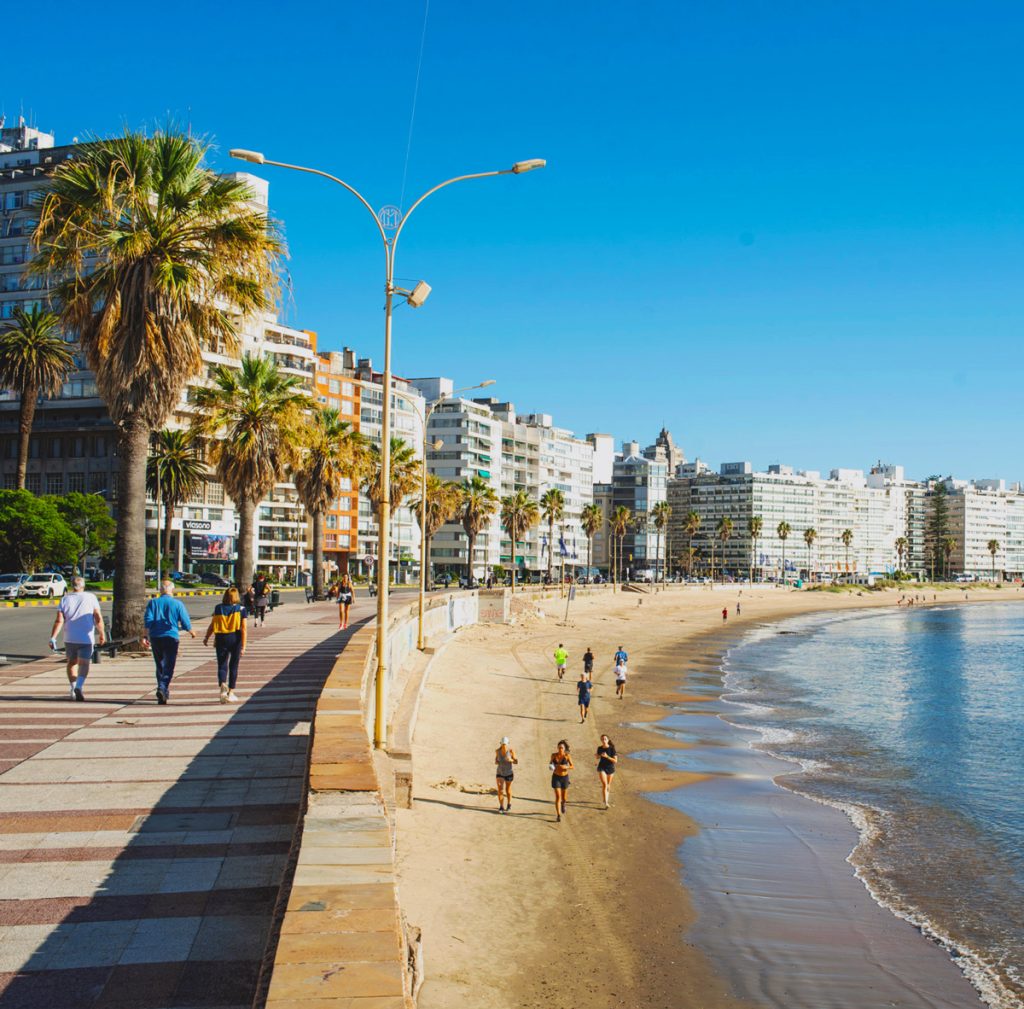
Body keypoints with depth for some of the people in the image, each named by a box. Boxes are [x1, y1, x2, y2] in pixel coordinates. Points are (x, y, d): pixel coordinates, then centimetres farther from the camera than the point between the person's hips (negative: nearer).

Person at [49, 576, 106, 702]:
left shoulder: (65, 599, 4)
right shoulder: (91, 597, 0)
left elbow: (59, 620, -5)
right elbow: (98, 618, -3)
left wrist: (53, 637, -5)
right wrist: (102, 633, 8)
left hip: (70, 638, 2)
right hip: (87, 638, -2)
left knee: (72, 663, 17)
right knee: (84, 663, -2)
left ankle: (73, 689, 15)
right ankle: (79, 686, -23)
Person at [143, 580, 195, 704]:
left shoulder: (152, 603, 5)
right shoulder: (178, 604, -1)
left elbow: (148, 621, -4)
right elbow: (186, 623, 0)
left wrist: (146, 636, -4)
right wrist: (192, 632, 18)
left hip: (155, 637, 3)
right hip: (171, 638, -3)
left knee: (160, 665, 15)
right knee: (169, 666, -3)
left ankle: (163, 691, 21)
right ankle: (162, 688, -23)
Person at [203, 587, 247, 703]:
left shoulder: (218, 608, 1)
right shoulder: (241, 609, -4)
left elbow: (212, 626, 4)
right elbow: (243, 628, -9)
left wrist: (206, 638, 19)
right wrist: (243, 646, -9)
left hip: (221, 638, 0)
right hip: (235, 638, 0)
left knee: (222, 665, 6)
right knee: (233, 666, 11)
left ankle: (223, 684, -23)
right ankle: (231, 693, 15)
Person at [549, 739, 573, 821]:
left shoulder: (567, 756, -14)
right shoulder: (554, 755, -9)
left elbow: (572, 767, -14)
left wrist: (566, 767, -33)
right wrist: (551, 766, -13)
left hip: (564, 777, 0)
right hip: (556, 777, 0)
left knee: (563, 796, 17)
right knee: (558, 797, -13)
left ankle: (563, 803, 54)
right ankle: (558, 815, -10)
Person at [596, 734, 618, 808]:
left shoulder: (612, 748, -15)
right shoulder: (599, 748, -5)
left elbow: (615, 761, -18)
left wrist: (607, 756, -28)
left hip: (610, 768, 0)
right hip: (602, 768, 0)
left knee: (608, 785, 19)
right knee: (604, 784, -17)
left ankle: (606, 800, 43)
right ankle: (606, 803, -20)